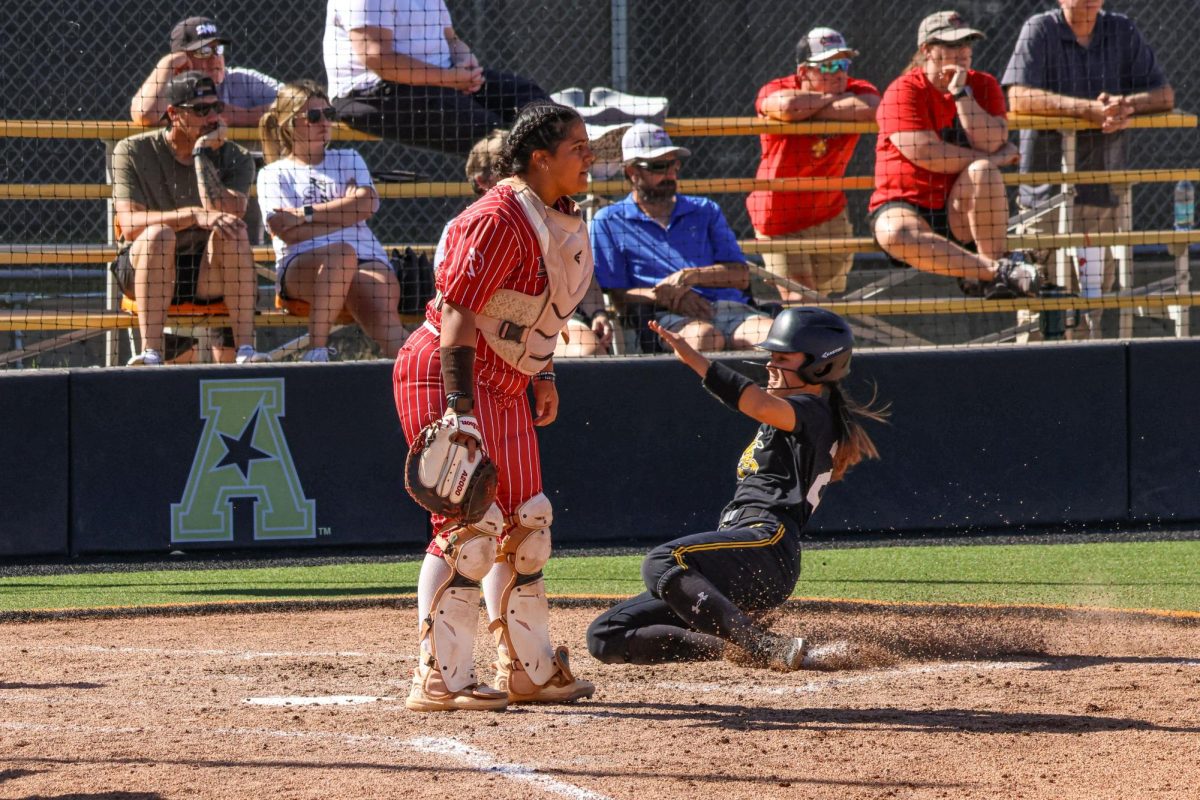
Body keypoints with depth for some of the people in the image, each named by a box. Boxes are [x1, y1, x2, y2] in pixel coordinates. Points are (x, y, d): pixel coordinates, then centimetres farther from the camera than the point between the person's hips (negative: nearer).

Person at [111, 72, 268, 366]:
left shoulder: (235, 158, 0)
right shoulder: (133, 152, -4)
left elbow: (223, 213, -19)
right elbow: (130, 225, -18)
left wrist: (203, 155, -16)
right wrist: (193, 216, -31)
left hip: (207, 275, 2)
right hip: (142, 271, -2)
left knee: (233, 231, -27)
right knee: (159, 234, -32)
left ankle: (246, 350, -34)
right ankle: (150, 353, -39)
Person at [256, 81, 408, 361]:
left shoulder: (349, 161, 26)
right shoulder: (274, 175, 17)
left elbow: (366, 204, 4)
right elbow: (288, 232, -1)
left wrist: (307, 213, -2)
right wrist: (345, 212, 1)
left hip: (367, 258, 2)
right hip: (300, 266, -2)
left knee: (382, 310, -32)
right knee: (341, 254, -39)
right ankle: (317, 349, -42)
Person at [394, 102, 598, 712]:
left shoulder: (560, 219, 8)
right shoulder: (499, 219, -22)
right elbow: (459, 313, -27)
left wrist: (542, 373, 18)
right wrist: (461, 409, -32)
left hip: (505, 386, 10)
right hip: (447, 375, -10)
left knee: (525, 524, 15)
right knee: (471, 524, -14)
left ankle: (528, 670, 26)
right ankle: (439, 679, -12)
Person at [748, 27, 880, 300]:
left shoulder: (858, 91, -8)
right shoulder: (774, 91, -16)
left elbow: (872, 109, -34)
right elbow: (787, 107, -42)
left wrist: (809, 109, -27)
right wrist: (832, 98, -22)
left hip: (830, 214, 4)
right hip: (780, 215, -4)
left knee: (831, 295, 13)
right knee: (800, 299, -9)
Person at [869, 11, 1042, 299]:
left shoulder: (983, 86, 6)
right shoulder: (904, 92, -7)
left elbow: (990, 144, -11)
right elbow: (925, 154, -19)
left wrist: (961, 93, -13)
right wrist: (998, 158, -10)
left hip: (962, 214, 3)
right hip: (908, 206, -3)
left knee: (982, 173, -29)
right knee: (892, 233, -37)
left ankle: (995, 268, -28)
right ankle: (995, 270, -43)